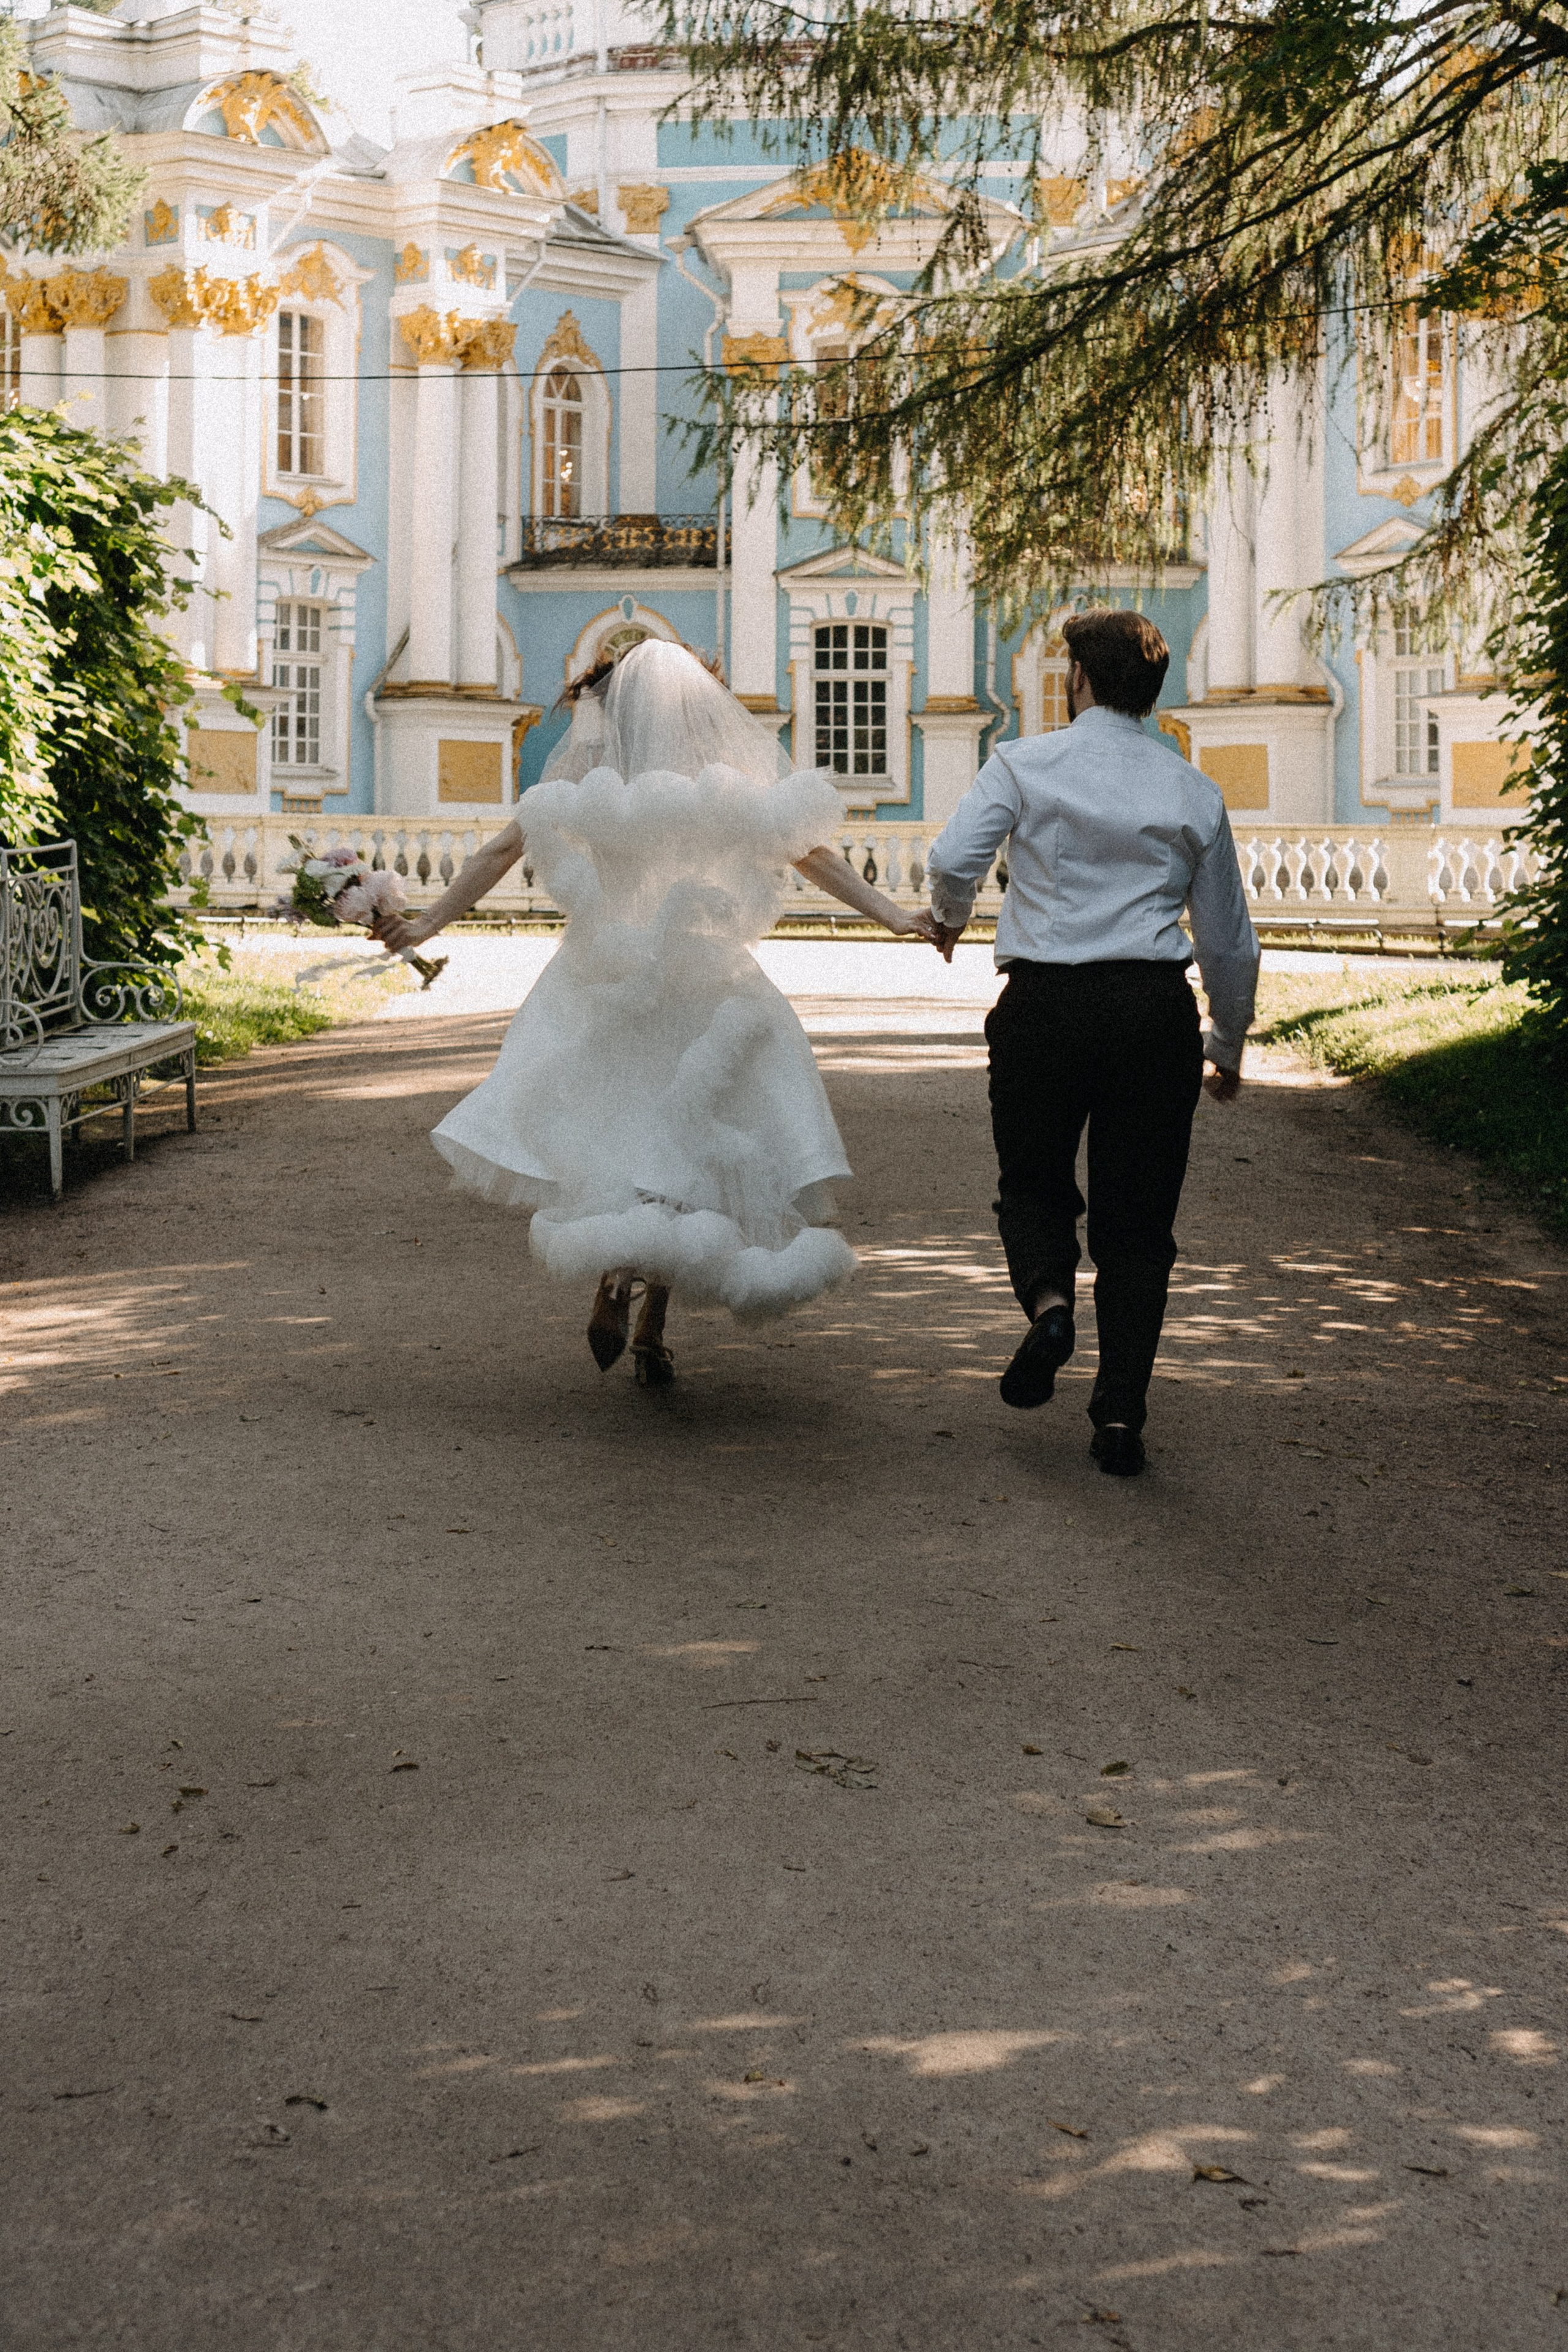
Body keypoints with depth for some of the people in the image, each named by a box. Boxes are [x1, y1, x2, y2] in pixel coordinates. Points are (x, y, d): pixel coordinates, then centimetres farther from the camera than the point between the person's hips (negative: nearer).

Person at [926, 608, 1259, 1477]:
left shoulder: (1024, 764, 2)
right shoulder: (1194, 792, 9)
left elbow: (951, 859, -12)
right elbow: (1230, 939, 13)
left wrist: (950, 916, 11)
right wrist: (1227, 1048, 26)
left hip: (1045, 1002, -1)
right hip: (1154, 1008, 1)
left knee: (1034, 1182, 20)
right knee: (1136, 1218, 8)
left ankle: (1047, 1296, -10)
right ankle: (1120, 1414, 4)